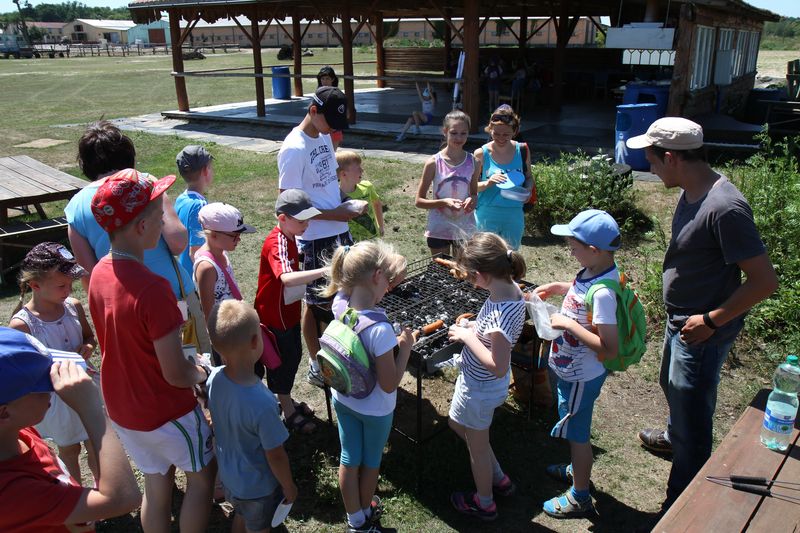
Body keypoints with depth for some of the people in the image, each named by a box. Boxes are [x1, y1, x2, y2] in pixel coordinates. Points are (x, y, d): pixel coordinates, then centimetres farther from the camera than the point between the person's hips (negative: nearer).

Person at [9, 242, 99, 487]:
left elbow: (89, 336, 8)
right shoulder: (21, 325, -23)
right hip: (54, 398, -3)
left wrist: (87, 347, -14)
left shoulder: (73, 306, -9)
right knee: (69, 449, 20)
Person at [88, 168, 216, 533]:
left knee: (156, 482, 24)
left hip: (121, 407, 7)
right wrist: (202, 374, -6)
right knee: (202, 473, 19)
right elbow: (176, 374, -27)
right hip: (165, 411, -7)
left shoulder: (99, 273, -7)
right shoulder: (153, 289, -33)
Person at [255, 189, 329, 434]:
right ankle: (289, 413, 25)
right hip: (274, 316, -9)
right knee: (281, 362, 7)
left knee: (294, 356, 22)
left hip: (289, 311, 9)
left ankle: (285, 401, 42)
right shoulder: (276, 243, -29)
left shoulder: (288, 237, 0)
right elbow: (287, 278, -48)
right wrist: (325, 271, -54)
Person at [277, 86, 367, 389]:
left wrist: (349, 204, 1)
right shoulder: (293, 150, -19)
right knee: (317, 303, 7)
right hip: (315, 240, -8)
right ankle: (316, 366, 26)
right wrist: (333, 214, -19)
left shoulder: (324, 137, 6)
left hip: (339, 233, 8)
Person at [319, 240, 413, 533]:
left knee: (349, 459, 23)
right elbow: (389, 384, -28)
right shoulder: (380, 330, -37)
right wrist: (405, 347, -18)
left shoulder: (339, 305, -19)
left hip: (342, 400, 5)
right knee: (370, 463, 23)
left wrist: (389, 275, -9)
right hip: (374, 409, -5)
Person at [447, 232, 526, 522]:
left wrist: (468, 337, -26)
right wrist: (475, 327, -4)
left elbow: (498, 366, -34)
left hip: (481, 388, -9)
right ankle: (499, 479, 47)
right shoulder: (512, 289, -10)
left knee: (477, 446, 17)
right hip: (476, 380, 9)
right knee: (457, 424, 31)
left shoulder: (500, 311, -37)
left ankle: (484, 504, 44)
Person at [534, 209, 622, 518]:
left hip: (580, 377, -8)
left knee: (577, 432, 11)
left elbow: (608, 350, -34)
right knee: (576, 429, 29)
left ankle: (580, 498, 32)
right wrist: (559, 287, -1)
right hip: (572, 369, 9)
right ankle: (577, 470, 53)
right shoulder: (594, 272, -8)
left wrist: (569, 325, -32)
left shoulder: (602, 293, -34)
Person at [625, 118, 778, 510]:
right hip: (680, 319, 10)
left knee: (691, 417, 4)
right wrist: (680, 318, 14)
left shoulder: (725, 208, -30)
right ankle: (674, 438, 60)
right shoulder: (692, 192, -2)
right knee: (673, 386, 32)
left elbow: (765, 281, -27)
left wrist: (711, 320, -21)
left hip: (703, 332, -10)